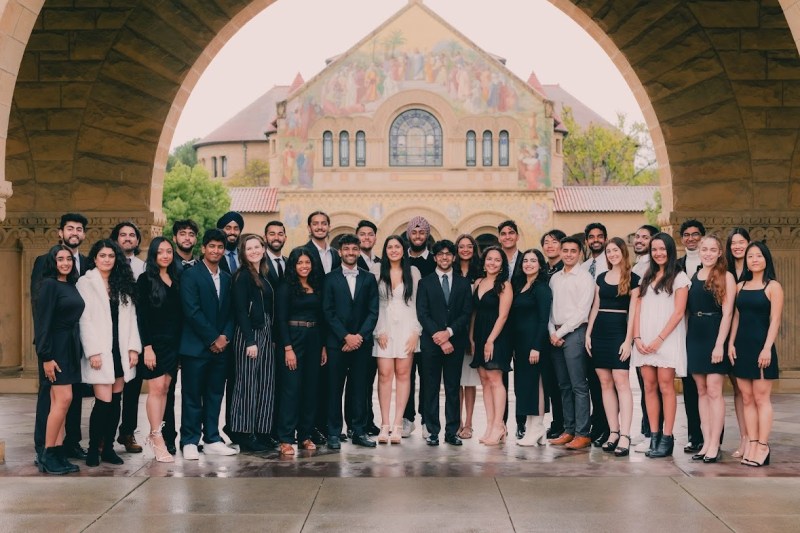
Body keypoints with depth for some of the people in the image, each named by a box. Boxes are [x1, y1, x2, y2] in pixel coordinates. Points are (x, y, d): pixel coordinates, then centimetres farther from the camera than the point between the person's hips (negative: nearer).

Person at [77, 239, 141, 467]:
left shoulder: (123, 284, 14)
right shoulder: (85, 283, 0)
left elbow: (131, 317, 10)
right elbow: (84, 320, -6)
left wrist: (133, 347, 0)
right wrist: (93, 351, -14)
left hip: (121, 350, 5)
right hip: (100, 351, -5)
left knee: (116, 400, 5)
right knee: (104, 401, -9)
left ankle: (108, 448, 13)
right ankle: (93, 448, 4)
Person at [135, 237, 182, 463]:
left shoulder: (176, 280, 12)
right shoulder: (145, 280, -4)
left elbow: (180, 314, 12)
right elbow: (141, 315, -8)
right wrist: (147, 347, -14)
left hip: (172, 342, 5)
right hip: (154, 342, -5)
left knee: (164, 388, 7)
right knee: (156, 388, -6)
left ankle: (154, 435, 15)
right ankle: (157, 440, -2)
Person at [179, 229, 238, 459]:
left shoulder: (227, 278, 15)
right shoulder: (190, 275, -4)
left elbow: (230, 312, 12)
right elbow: (192, 311, -13)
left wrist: (225, 336, -5)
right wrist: (212, 339, -13)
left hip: (221, 346, 6)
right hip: (196, 345, -6)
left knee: (215, 395, 10)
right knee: (192, 395, 0)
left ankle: (212, 440, 17)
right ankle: (189, 442, 7)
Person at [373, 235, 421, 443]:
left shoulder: (413, 272, 8)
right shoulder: (378, 273, 7)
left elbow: (419, 303, 6)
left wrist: (416, 332, -3)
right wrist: (379, 331, -5)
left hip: (406, 328, 0)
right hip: (384, 329, 0)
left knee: (403, 374, -3)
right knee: (384, 374, -6)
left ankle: (397, 424, -2)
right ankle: (385, 425, -4)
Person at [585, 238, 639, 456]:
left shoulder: (632, 279, 0)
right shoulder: (601, 278, 15)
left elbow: (632, 311, -5)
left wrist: (628, 340, -11)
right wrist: (588, 334, 8)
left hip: (619, 331, -5)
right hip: (599, 331, 5)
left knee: (621, 381, -11)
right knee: (605, 383, 4)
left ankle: (624, 435, -14)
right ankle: (613, 432, 8)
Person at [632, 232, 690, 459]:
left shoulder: (679, 277, 1)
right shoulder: (646, 278, 18)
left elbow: (678, 313, -6)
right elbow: (638, 310, 13)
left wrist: (659, 339, -12)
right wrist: (637, 337, -1)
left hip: (668, 339, -5)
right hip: (644, 340, 5)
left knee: (665, 386, -7)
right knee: (649, 386, 1)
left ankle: (667, 438, -5)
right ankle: (654, 436, 4)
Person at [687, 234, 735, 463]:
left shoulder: (725, 277, -3)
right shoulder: (692, 276, 11)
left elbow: (727, 313, -9)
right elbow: (686, 309, 12)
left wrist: (720, 344, -15)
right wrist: (685, 338, 4)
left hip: (714, 336, -5)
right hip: (694, 337, 5)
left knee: (714, 390, -7)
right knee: (701, 391, 7)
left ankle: (714, 445, -4)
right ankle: (706, 442, 11)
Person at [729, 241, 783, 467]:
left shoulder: (773, 286, -2)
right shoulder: (741, 286, 13)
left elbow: (775, 320, -8)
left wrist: (767, 348, -15)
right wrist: (731, 342, 3)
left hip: (760, 346, -5)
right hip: (742, 346, 5)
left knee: (761, 398, -3)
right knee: (747, 399, 5)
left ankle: (763, 446, 0)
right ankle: (751, 444, 8)